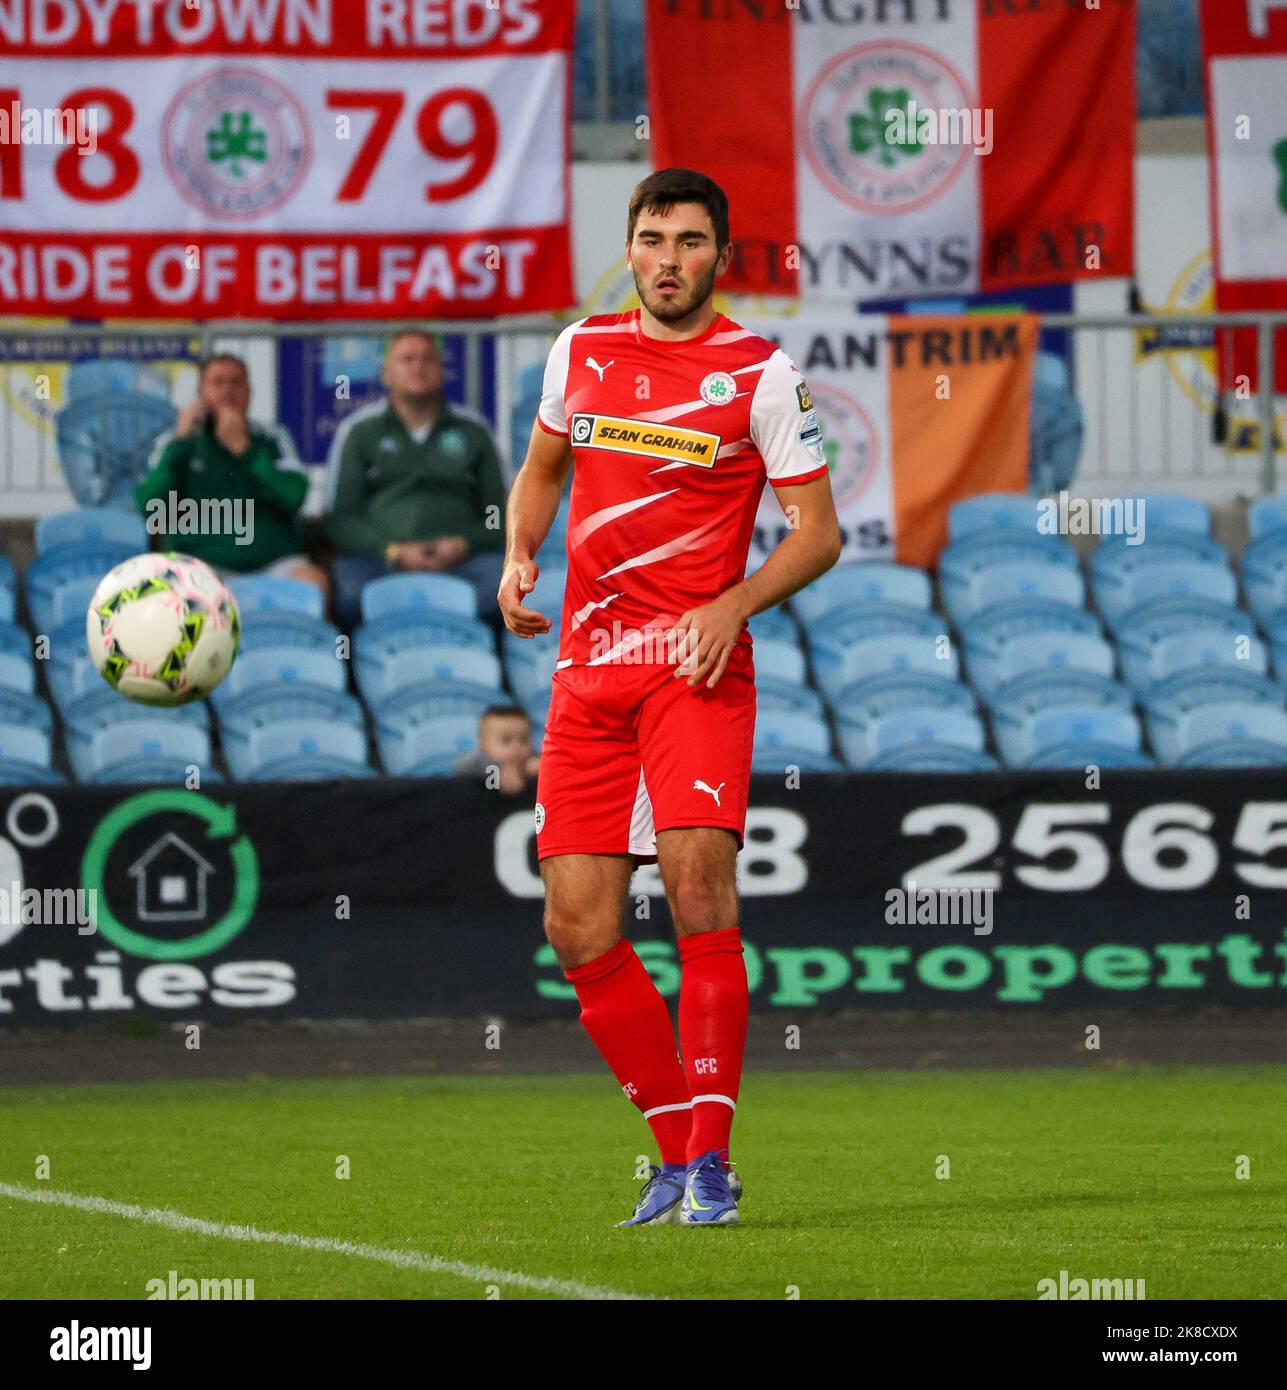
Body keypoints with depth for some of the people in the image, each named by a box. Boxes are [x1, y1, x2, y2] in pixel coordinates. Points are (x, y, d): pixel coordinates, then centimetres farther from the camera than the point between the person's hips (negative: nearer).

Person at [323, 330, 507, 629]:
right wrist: (393, 551, -8)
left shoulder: (473, 433, 20)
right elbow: (340, 517, 9)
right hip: (380, 560, -1)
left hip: (458, 559, 1)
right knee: (347, 590, -37)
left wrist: (464, 545, -4)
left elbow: (500, 514, 18)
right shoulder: (358, 431, 16)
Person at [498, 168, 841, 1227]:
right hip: (589, 667, 5)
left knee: (698, 880, -21)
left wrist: (731, 606, -16)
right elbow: (541, 470, 27)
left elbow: (819, 530, -1)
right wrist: (519, 559, 7)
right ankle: (677, 1150, 14)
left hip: (698, 664, -5)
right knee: (578, 930, -1)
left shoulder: (759, 373, -1)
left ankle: (709, 1159, -16)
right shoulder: (582, 350, 11)